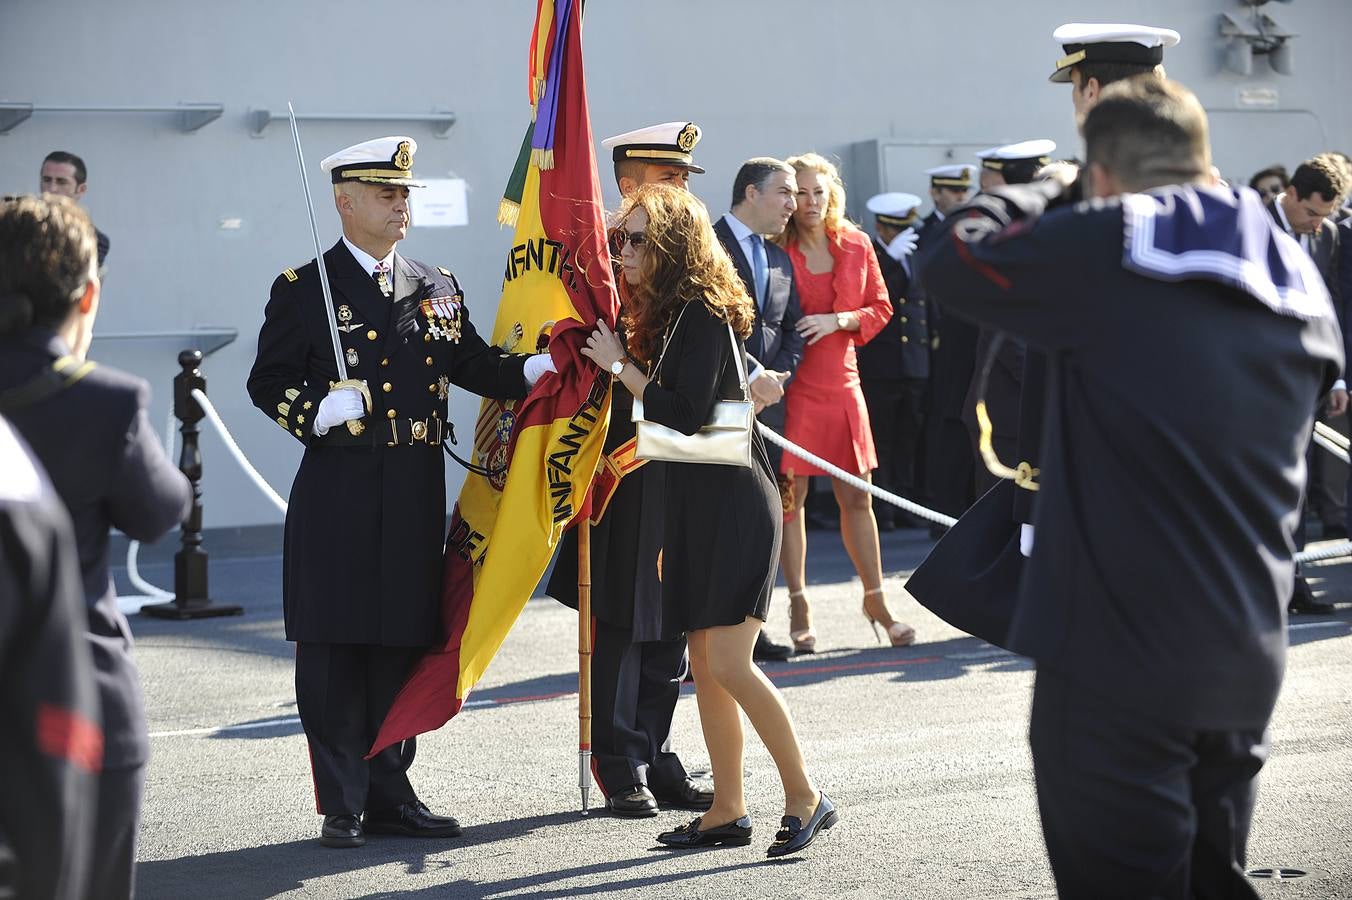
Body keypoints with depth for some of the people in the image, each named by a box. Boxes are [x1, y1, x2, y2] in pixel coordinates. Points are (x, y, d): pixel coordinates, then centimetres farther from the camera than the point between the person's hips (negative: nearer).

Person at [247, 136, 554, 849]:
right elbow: (268, 383, 1)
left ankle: (390, 795, 19)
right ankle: (343, 805, 8)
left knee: (403, 643, 9)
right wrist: (318, 412, -17)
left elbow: (476, 367, 11)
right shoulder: (303, 289, 1)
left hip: (417, 494, 4)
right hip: (338, 494, -4)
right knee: (335, 649, -1)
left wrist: (537, 368, -7)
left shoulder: (438, 288, 14)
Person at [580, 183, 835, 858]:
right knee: (705, 665, 10)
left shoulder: (703, 314, -14)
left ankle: (804, 796, 0)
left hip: (734, 509, -9)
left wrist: (619, 365, -12)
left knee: (729, 665, -12)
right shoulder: (667, 315, 14)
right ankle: (727, 812, 16)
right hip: (694, 511, 10)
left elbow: (684, 415, -23)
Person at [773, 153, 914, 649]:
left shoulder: (856, 245, 8)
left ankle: (875, 600, 17)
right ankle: (798, 606, 10)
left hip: (841, 380, 3)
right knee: (790, 495, 0)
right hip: (791, 384, -3)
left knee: (857, 497, 6)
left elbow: (880, 307, 10)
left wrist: (839, 319, -8)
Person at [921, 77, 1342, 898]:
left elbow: (954, 260, 0)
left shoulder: (1101, 247, -12)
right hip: (1248, 660, 7)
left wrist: (1036, 193, 16)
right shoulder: (1300, 283, 9)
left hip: (1119, 653, -7)